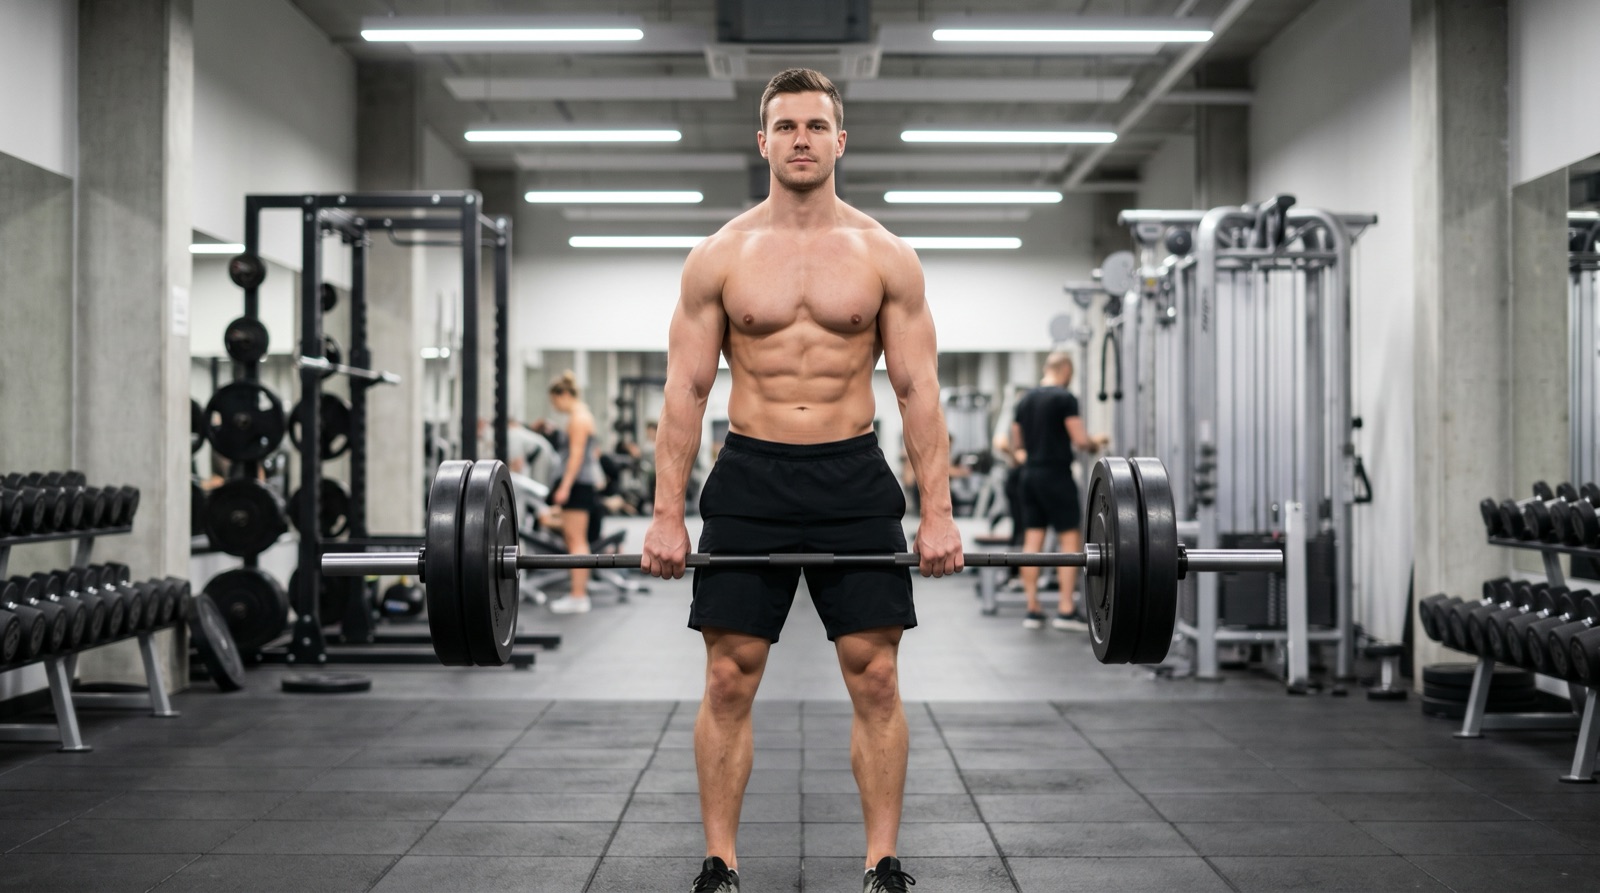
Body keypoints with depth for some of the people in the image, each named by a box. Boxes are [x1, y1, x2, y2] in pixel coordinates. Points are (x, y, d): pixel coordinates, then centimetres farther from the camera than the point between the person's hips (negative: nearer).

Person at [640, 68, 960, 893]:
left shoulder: (886, 257, 3)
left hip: (855, 481, 0)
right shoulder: (719, 257, 3)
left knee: (875, 678, 0)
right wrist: (666, 512, -6)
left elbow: (918, 389, 1)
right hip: (750, 479, 0)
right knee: (729, 679, 1)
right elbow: (685, 389, 1)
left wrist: (938, 512, -6)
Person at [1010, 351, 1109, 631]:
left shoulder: (1025, 400, 12)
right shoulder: (1065, 398, -10)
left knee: (1032, 541, 7)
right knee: (1071, 540, -3)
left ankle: (1032, 610, 8)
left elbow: (1017, 442, 21)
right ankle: (1065, 612, -8)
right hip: (1056, 474, -7)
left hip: (1030, 474, 7)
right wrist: (1095, 443, 7)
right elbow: (1080, 440, -14)